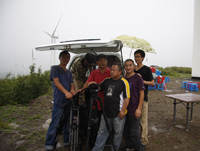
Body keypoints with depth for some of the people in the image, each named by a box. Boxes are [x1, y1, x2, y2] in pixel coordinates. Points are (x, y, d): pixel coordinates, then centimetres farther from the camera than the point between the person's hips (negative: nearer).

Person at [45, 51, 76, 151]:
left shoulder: (69, 72, 18)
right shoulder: (55, 68, 0)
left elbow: (72, 84, 8)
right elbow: (56, 82, -13)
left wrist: (72, 90, -17)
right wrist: (66, 92, -28)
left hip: (69, 100, 6)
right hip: (59, 101, -6)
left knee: (67, 123, 14)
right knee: (54, 124, -2)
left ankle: (67, 141, 28)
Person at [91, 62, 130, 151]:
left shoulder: (123, 82, -8)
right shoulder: (107, 80, 9)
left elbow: (127, 98, -10)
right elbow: (98, 87, 21)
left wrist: (123, 110, -15)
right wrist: (92, 84, 0)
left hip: (118, 114, -5)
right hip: (106, 112, 5)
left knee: (118, 133, 12)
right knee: (102, 132, 14)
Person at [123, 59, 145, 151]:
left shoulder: (138, 78, -8)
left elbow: (141, 93, -9)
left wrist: (139, 108, -15)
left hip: (134, 110, -5)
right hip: (124, 109, 6)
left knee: (134, 132, 4)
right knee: (125, 131, 16)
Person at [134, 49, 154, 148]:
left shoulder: (147, 69, -2)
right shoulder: (133, 69, 13)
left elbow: (152, 83, -3)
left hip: (143, 98, -5)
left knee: (143, 120, -1)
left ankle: (144, 141, 12)